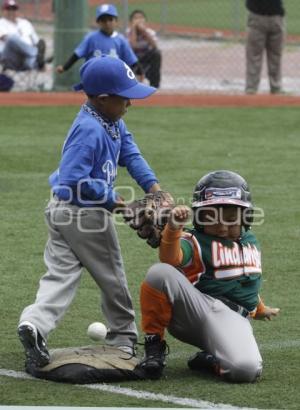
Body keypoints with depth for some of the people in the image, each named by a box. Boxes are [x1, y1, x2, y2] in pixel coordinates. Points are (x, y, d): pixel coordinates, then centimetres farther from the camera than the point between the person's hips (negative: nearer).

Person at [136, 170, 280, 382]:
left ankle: (210, 361, 5)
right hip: (193, 309, -2)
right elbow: (171, 259, -23)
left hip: (231, 319, 2)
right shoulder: (195, 241, 1)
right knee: (160, 272, -32)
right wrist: (173, 229, -42)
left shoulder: (251, 241, 20)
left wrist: (260, 309, 53)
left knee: (246, 369, -33)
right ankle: (154, 344, -9)